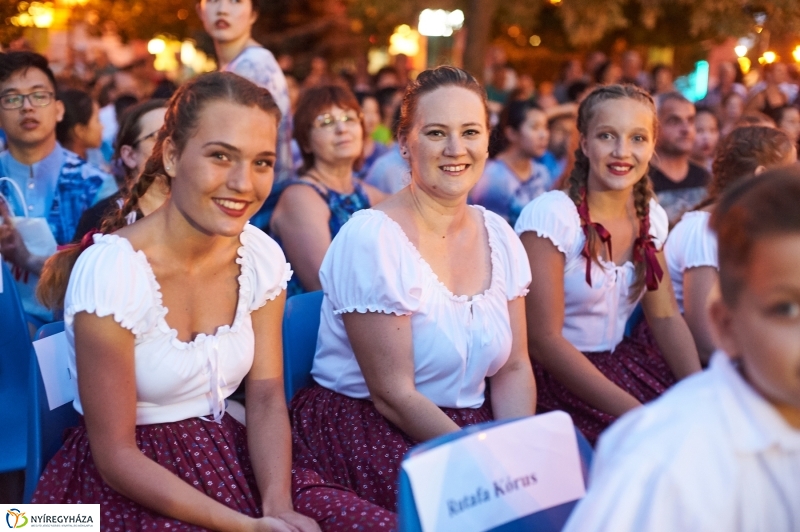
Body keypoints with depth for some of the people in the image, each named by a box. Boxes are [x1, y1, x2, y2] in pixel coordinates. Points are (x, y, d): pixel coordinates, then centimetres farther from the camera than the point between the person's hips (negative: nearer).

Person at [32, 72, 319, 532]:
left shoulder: (261, 257, -3)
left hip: (228, 456, 5)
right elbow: (116, 455, -16)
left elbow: (266, 397, -1)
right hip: (123, 486, -5)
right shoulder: (111, 269, -18)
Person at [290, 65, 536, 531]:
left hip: (469, 432, 7)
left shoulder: (499, 236, 6)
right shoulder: (372, 239, -13)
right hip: (367, 437, -7)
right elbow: (393, 395, -16)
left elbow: (514, 369, 6)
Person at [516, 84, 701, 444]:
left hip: (619, 363, 7)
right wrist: (636, 412, -25)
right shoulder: (550, 215, -16)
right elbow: (543, 339, -19)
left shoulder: (651, 216, 5)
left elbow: (666, 317, 7)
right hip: (553, 374, -6)